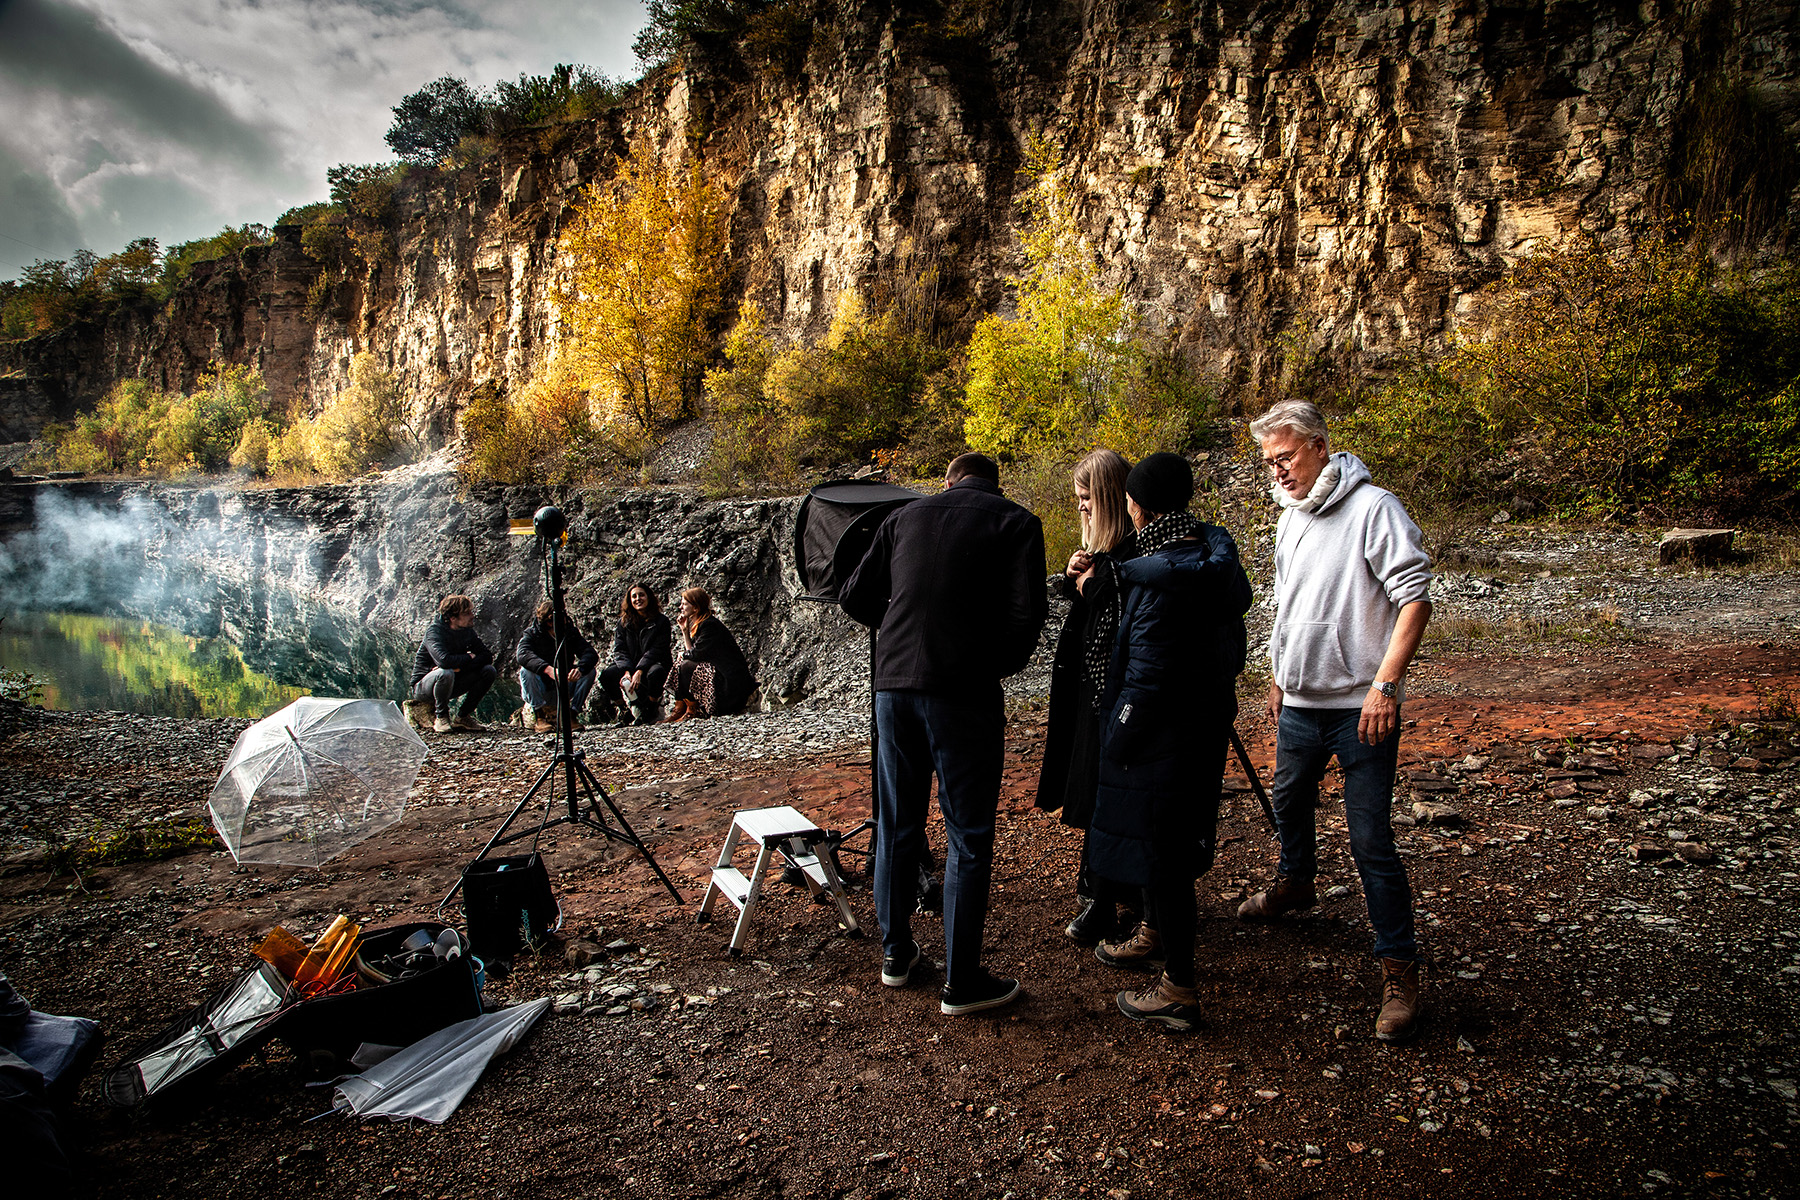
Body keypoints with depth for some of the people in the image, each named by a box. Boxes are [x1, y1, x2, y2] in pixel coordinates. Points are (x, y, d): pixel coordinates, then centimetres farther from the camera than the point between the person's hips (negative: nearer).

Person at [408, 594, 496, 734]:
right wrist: (470, 657, -20)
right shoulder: (434, 630, -21)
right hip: (423, 685, -6)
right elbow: (444, 660, -38)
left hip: (450, 685, 6)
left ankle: (463, 717, -1)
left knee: (489, 671, -12)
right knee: (445, 673, -39)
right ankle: (441, 716, -13)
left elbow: (487, 655, -9)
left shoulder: (467, 631, -1)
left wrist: (459, 667, -25)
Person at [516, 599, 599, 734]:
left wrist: (580, 668, -42)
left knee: (589, 670, -18)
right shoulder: (531, 635, -11)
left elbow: (591, 654, -17)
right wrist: (548, 669, -52)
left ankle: (572, 715, -15)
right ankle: (539, 717, -24)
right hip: (539, 691, -2)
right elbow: (523, 655, -34)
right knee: (526, 670, -31)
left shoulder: (571, 633, -3)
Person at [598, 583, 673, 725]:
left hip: (654, 663, -3)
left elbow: (656, 650, -13)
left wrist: (639, 672, -26)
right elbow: (619, 650, 0)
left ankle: (652, 711, -13)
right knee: (606, 675, -25)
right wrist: (627, 671, -20)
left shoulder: (661, 621, -3)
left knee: (654, 673, -40)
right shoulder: (624, 623, 9)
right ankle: (625, 711, -3)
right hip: (630, 665, 4)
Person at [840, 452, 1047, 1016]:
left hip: (893, 684, 4)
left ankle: (896, 953, 31)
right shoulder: (1016, 522, 3)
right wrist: (999, 666, 8)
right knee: (968, 839, 6)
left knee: (896, 826, 17)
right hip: (963, 694, -4)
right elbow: (1026, 615, -9)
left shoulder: (905, 515, 13)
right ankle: (961, 980, 12)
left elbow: (854, 598, 13)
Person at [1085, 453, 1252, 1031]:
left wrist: (1115, 744, -12)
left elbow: (1147, 675, -24)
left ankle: (1178, 990, 15)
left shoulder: (1161, 581, -27)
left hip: (1166, 738, -10)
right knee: (1168, 844, 26)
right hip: (1207, 723, 10)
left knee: (1162, 852, 3)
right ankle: (1154, 935, 46)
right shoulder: (1214, 547, 1)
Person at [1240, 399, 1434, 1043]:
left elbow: (1415, 599, -18)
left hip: (1360, 707, -8)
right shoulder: (1290, 519, 11)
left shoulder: (1373, 509, -13)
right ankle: (1295, 882, 52)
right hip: (1299, 702, 8)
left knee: (1370, 839, -6)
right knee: (1290, 802, 25)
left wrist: (1384, 683, -23)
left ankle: (1399, 970, 5)